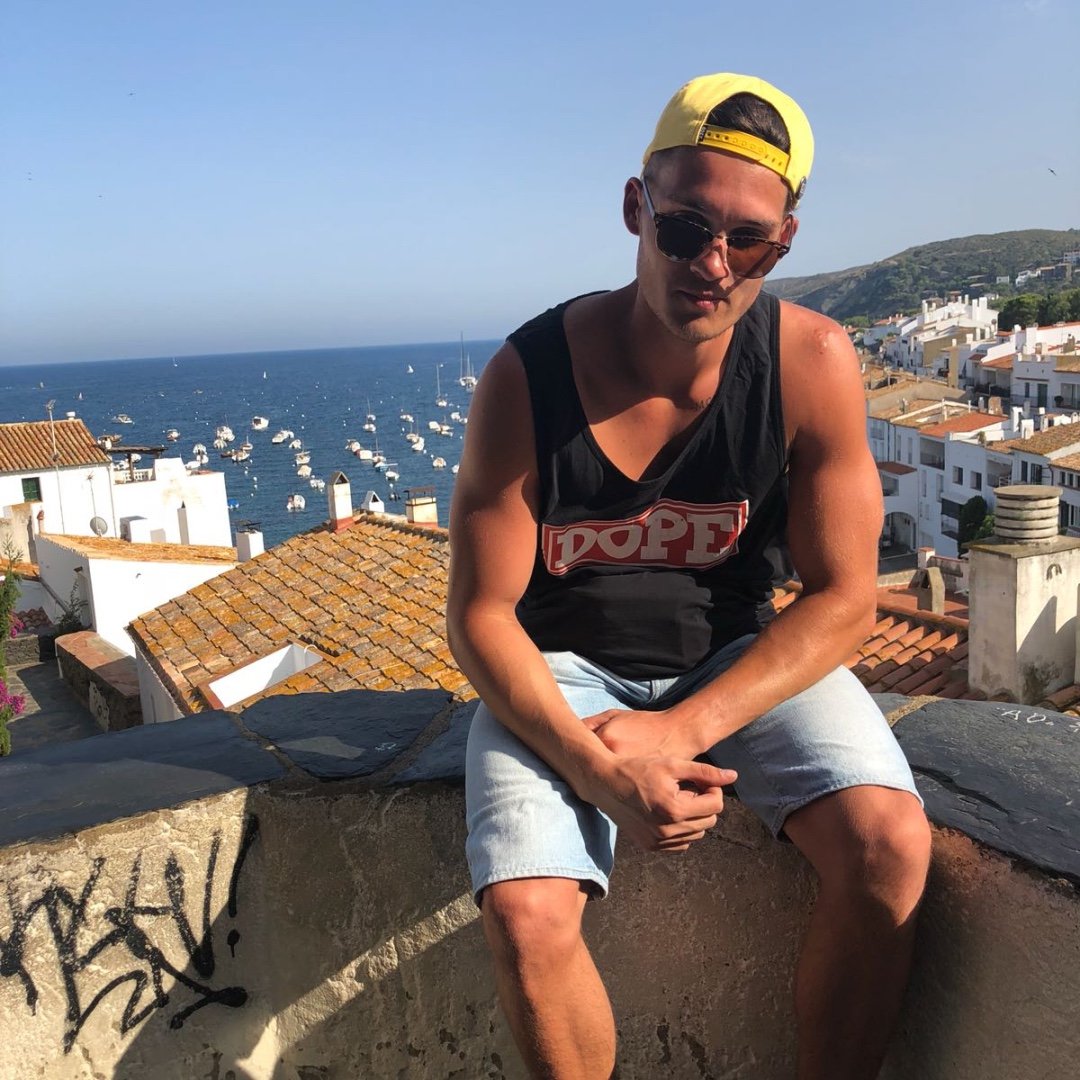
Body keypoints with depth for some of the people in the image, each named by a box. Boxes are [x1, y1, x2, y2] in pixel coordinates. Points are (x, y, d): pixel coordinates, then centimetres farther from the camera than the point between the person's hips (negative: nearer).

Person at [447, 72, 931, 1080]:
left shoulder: (812, 363, -13)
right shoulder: (527, 376, -18)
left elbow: (842, 599, -9)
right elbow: (481, 616, -12)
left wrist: (685, 730, -22)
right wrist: (595, 770, -27)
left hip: (739, 655, 2)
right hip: (561, 666, -1)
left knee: (888, 846, -22)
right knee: (526, 917, -23)